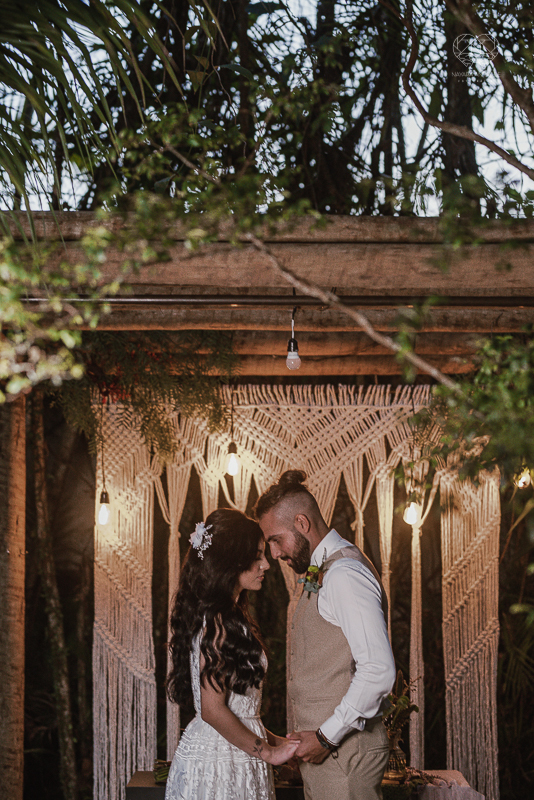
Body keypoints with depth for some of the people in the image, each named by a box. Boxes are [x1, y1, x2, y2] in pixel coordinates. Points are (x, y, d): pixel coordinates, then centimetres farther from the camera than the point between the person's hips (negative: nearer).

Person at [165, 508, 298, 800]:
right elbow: (213, 710, -20)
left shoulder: (231, 617, 13)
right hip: (220, 762, -9)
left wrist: (270, 739, 13)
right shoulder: (217, 623, -18)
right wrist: (267, 752, -12)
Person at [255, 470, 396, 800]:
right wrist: (314, 735, 11)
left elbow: (378, 671, -24)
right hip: (324, 743, 9)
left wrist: (327, 736, -19)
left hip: (344, 748, -9)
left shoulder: (344, 575, -16)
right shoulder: (321, 575, 16)